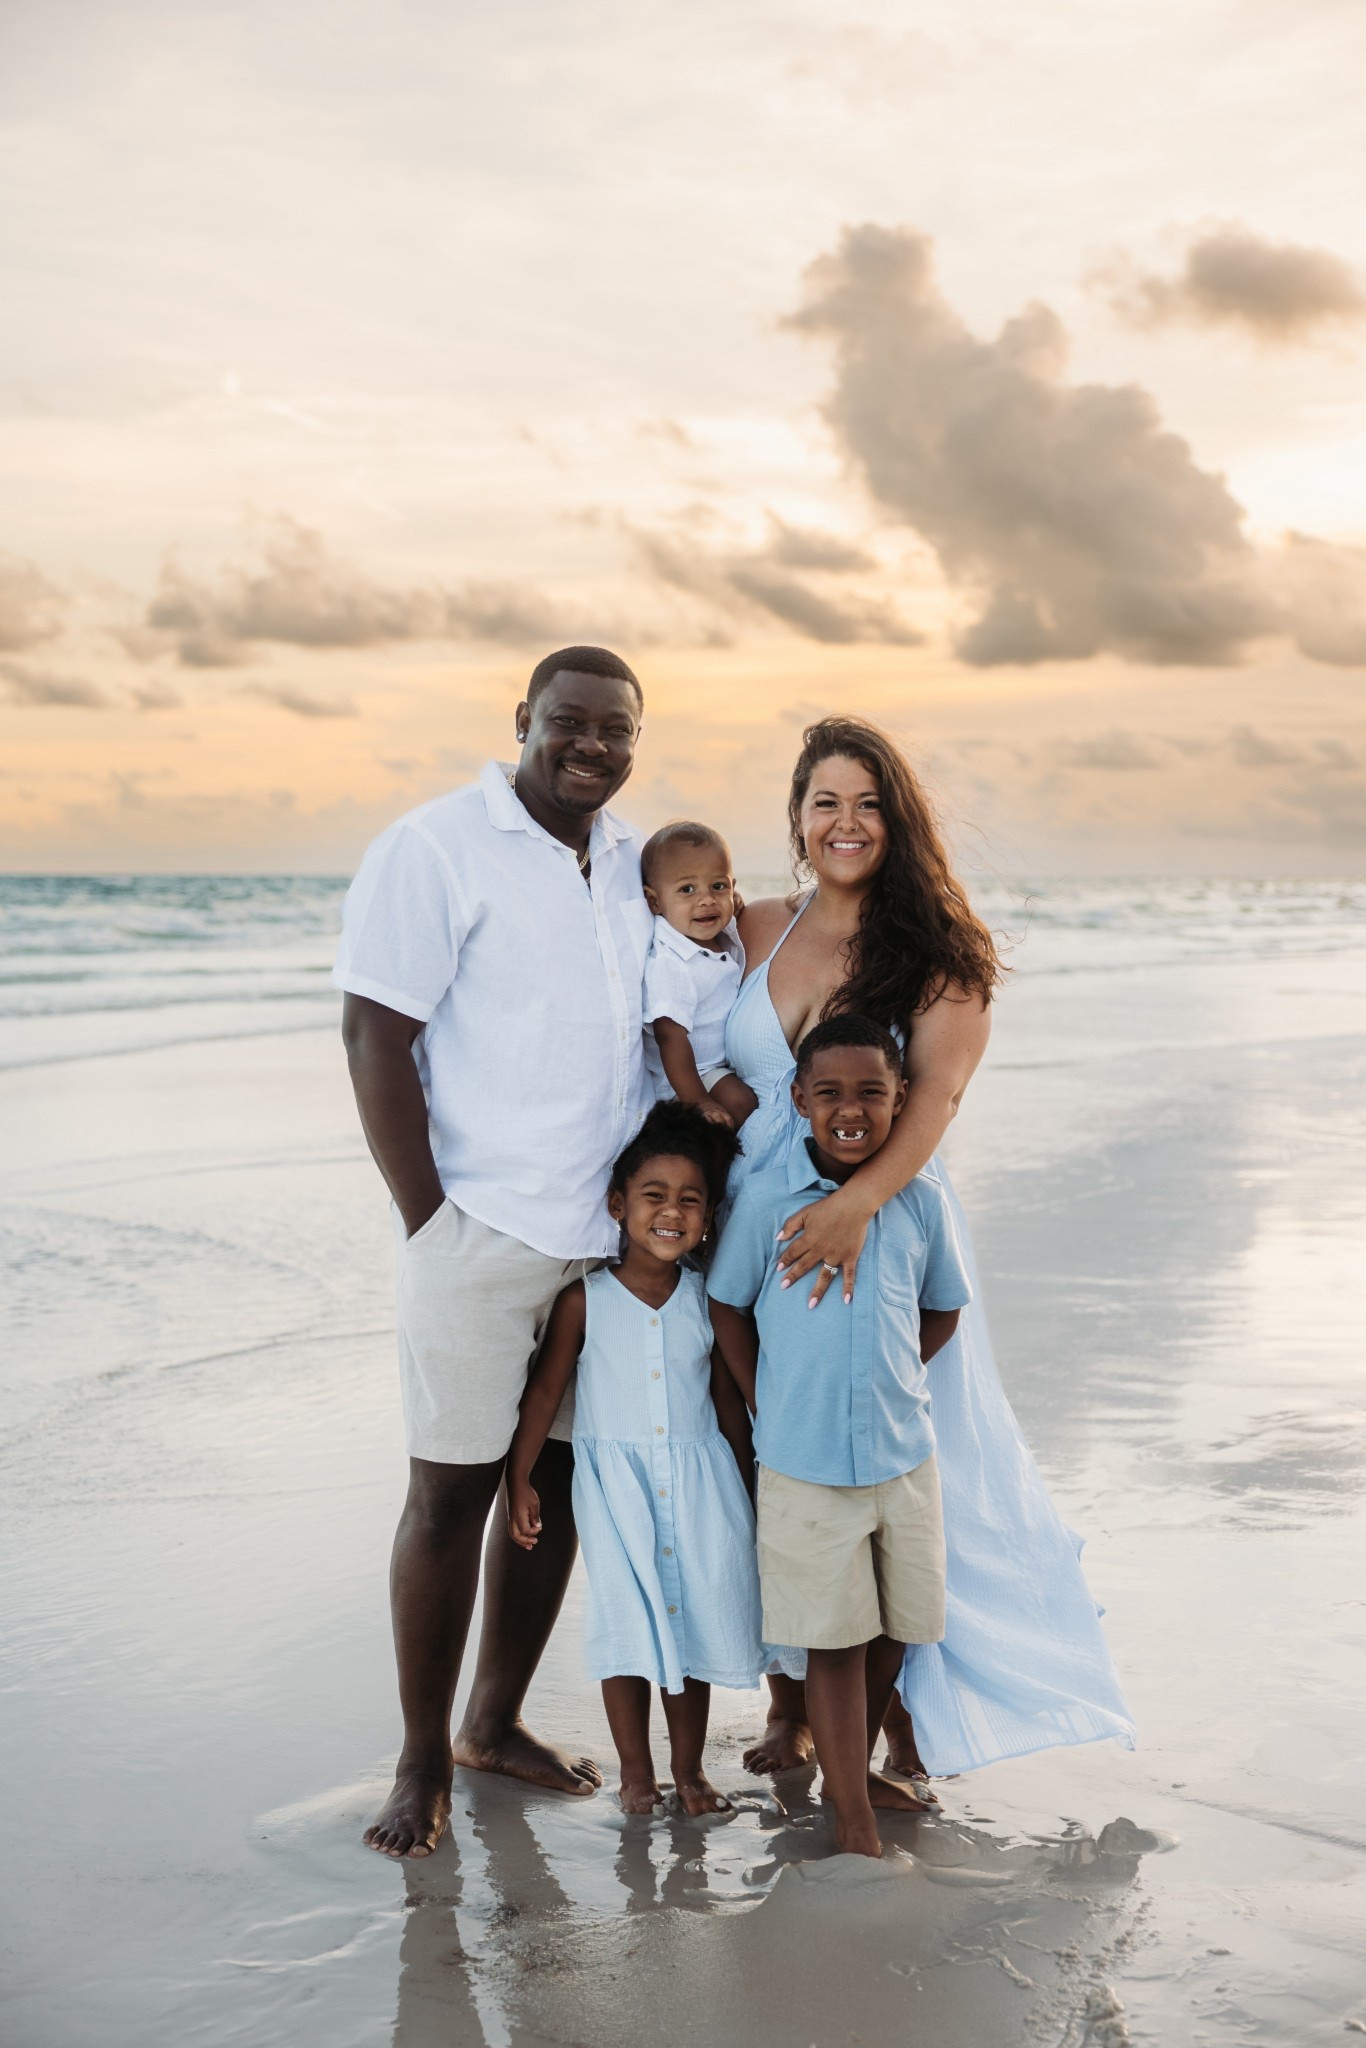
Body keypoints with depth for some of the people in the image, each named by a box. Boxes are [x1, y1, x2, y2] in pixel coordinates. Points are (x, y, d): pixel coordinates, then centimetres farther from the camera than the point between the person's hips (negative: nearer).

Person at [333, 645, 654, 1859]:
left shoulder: (636, 865, 11)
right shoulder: (438, 850, -8)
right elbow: (374, 1039, -12)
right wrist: (431, 1217, -13)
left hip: (607, 1235, 6)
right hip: (481, 1231, -6)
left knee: (558, 1478, 13)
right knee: (451, 1489, 1)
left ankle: (495, 1723, 29)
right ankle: (422, 1763, 15)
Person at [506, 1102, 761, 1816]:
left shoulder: (708, 1300, 0)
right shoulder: (584, 1300, -8)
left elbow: (727, 1396, 8)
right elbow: (545, 1388, -2)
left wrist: (743, 1486, 12)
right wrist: (519, 1478, -3)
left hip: (698, 1478, 2)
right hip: (615, 1484, -2)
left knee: (694, 1619, 7)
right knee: (625, 1623, 1)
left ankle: (689, 1768, 23)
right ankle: (635, 1771, 18)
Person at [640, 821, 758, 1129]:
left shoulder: (725, 936, -1)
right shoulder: (669, 965, -28)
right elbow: (671, 1037, -28)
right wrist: (699, 1102, -28)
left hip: (724, 1063, 9)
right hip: (689, 1076, -9)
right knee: (742, 1103, -26)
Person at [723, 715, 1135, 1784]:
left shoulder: (939, 952, -3)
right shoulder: (758, 929, 7)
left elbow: (936, 1092, -17)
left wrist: (857, 1199, -33)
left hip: (885, 1225, -3)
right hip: (763, 1233, 3)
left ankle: (912, 1714, 13)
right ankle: (790, 1705, 21)